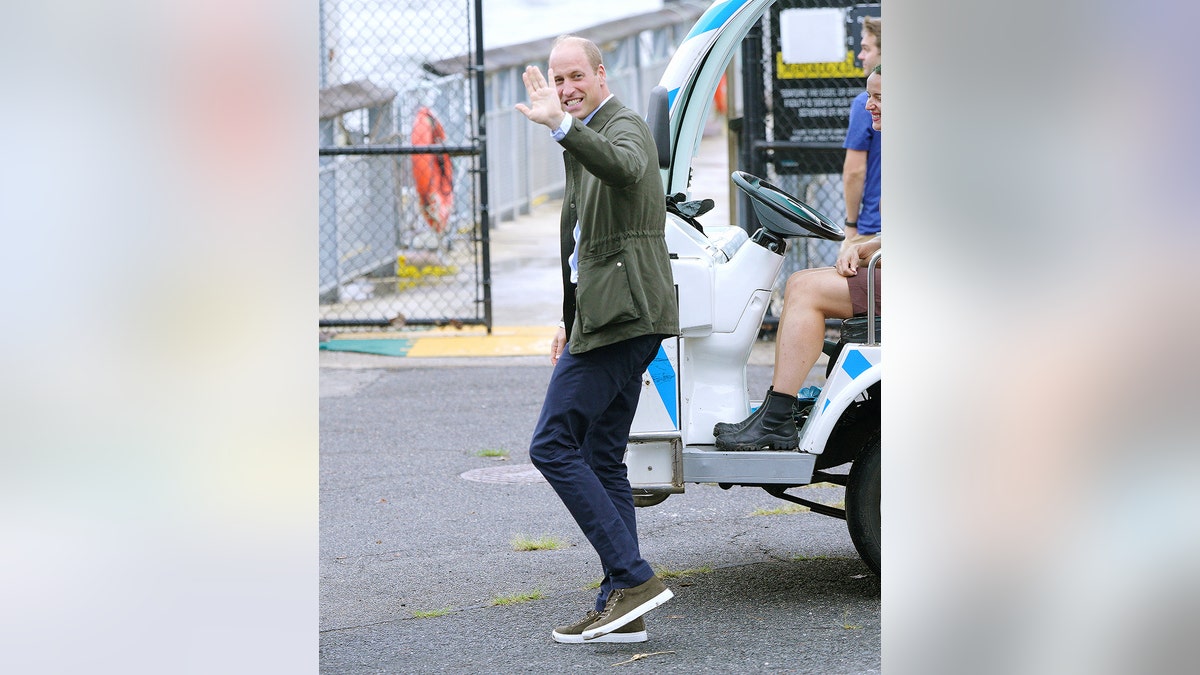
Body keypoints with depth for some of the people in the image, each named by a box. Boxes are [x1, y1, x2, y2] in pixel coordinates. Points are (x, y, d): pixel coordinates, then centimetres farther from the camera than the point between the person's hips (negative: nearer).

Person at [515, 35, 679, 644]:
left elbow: (624, 167, -38)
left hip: (620, 315, -10)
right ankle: (621, 610, 10)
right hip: (615, 318, 10)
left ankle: (633, 578, -14)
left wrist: (561, 126, -52)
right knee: (600, 460, 10)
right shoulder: (588, 138, 22)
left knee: (553, 446, -12)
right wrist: (570, 320, 29)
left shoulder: (623, 127, -11)